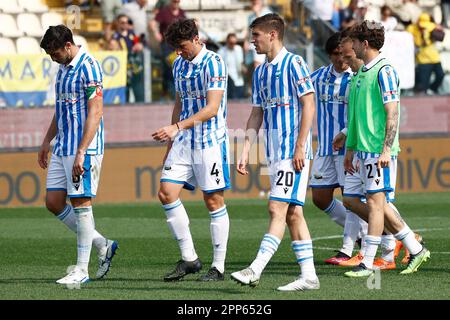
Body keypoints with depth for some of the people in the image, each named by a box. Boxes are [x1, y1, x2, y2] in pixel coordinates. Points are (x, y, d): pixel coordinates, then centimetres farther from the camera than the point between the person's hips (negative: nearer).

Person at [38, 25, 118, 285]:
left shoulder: (88, 67, -15)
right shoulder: (64, 68, 13)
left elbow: (95, 112, -19)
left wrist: (81, 152, -23)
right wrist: (47, 141, 22)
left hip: (84, 147, -9)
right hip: (62, 147, 9)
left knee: (81, 203, -5)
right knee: (54, 202, 7)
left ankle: (82, 270, 1)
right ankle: (103, 246, 18)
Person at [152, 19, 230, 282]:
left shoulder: (213, 63, -13)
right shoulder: (179, 65, 11)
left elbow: (212, 108, -21)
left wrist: (176, 127, -28)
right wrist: (171, 142, 20)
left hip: (211, 142, -7)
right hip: (183, 142, 7)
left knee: (214, 201, -2)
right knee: (167, 193, -4)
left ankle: (219, 267, 5)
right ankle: (189, 258, 5)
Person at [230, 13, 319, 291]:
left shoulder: (294, 63, -8)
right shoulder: (261, 72, 16)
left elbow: (309, 105, -12)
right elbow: (257, 114, 20)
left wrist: (300, 147, -17)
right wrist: (245, 152, 13)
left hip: (292, 151, -9)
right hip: (274, 152, 9)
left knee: (278, 209, -11)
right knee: (293, 213, 7)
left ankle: (255, 270, -18)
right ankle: (309, 275, 9)